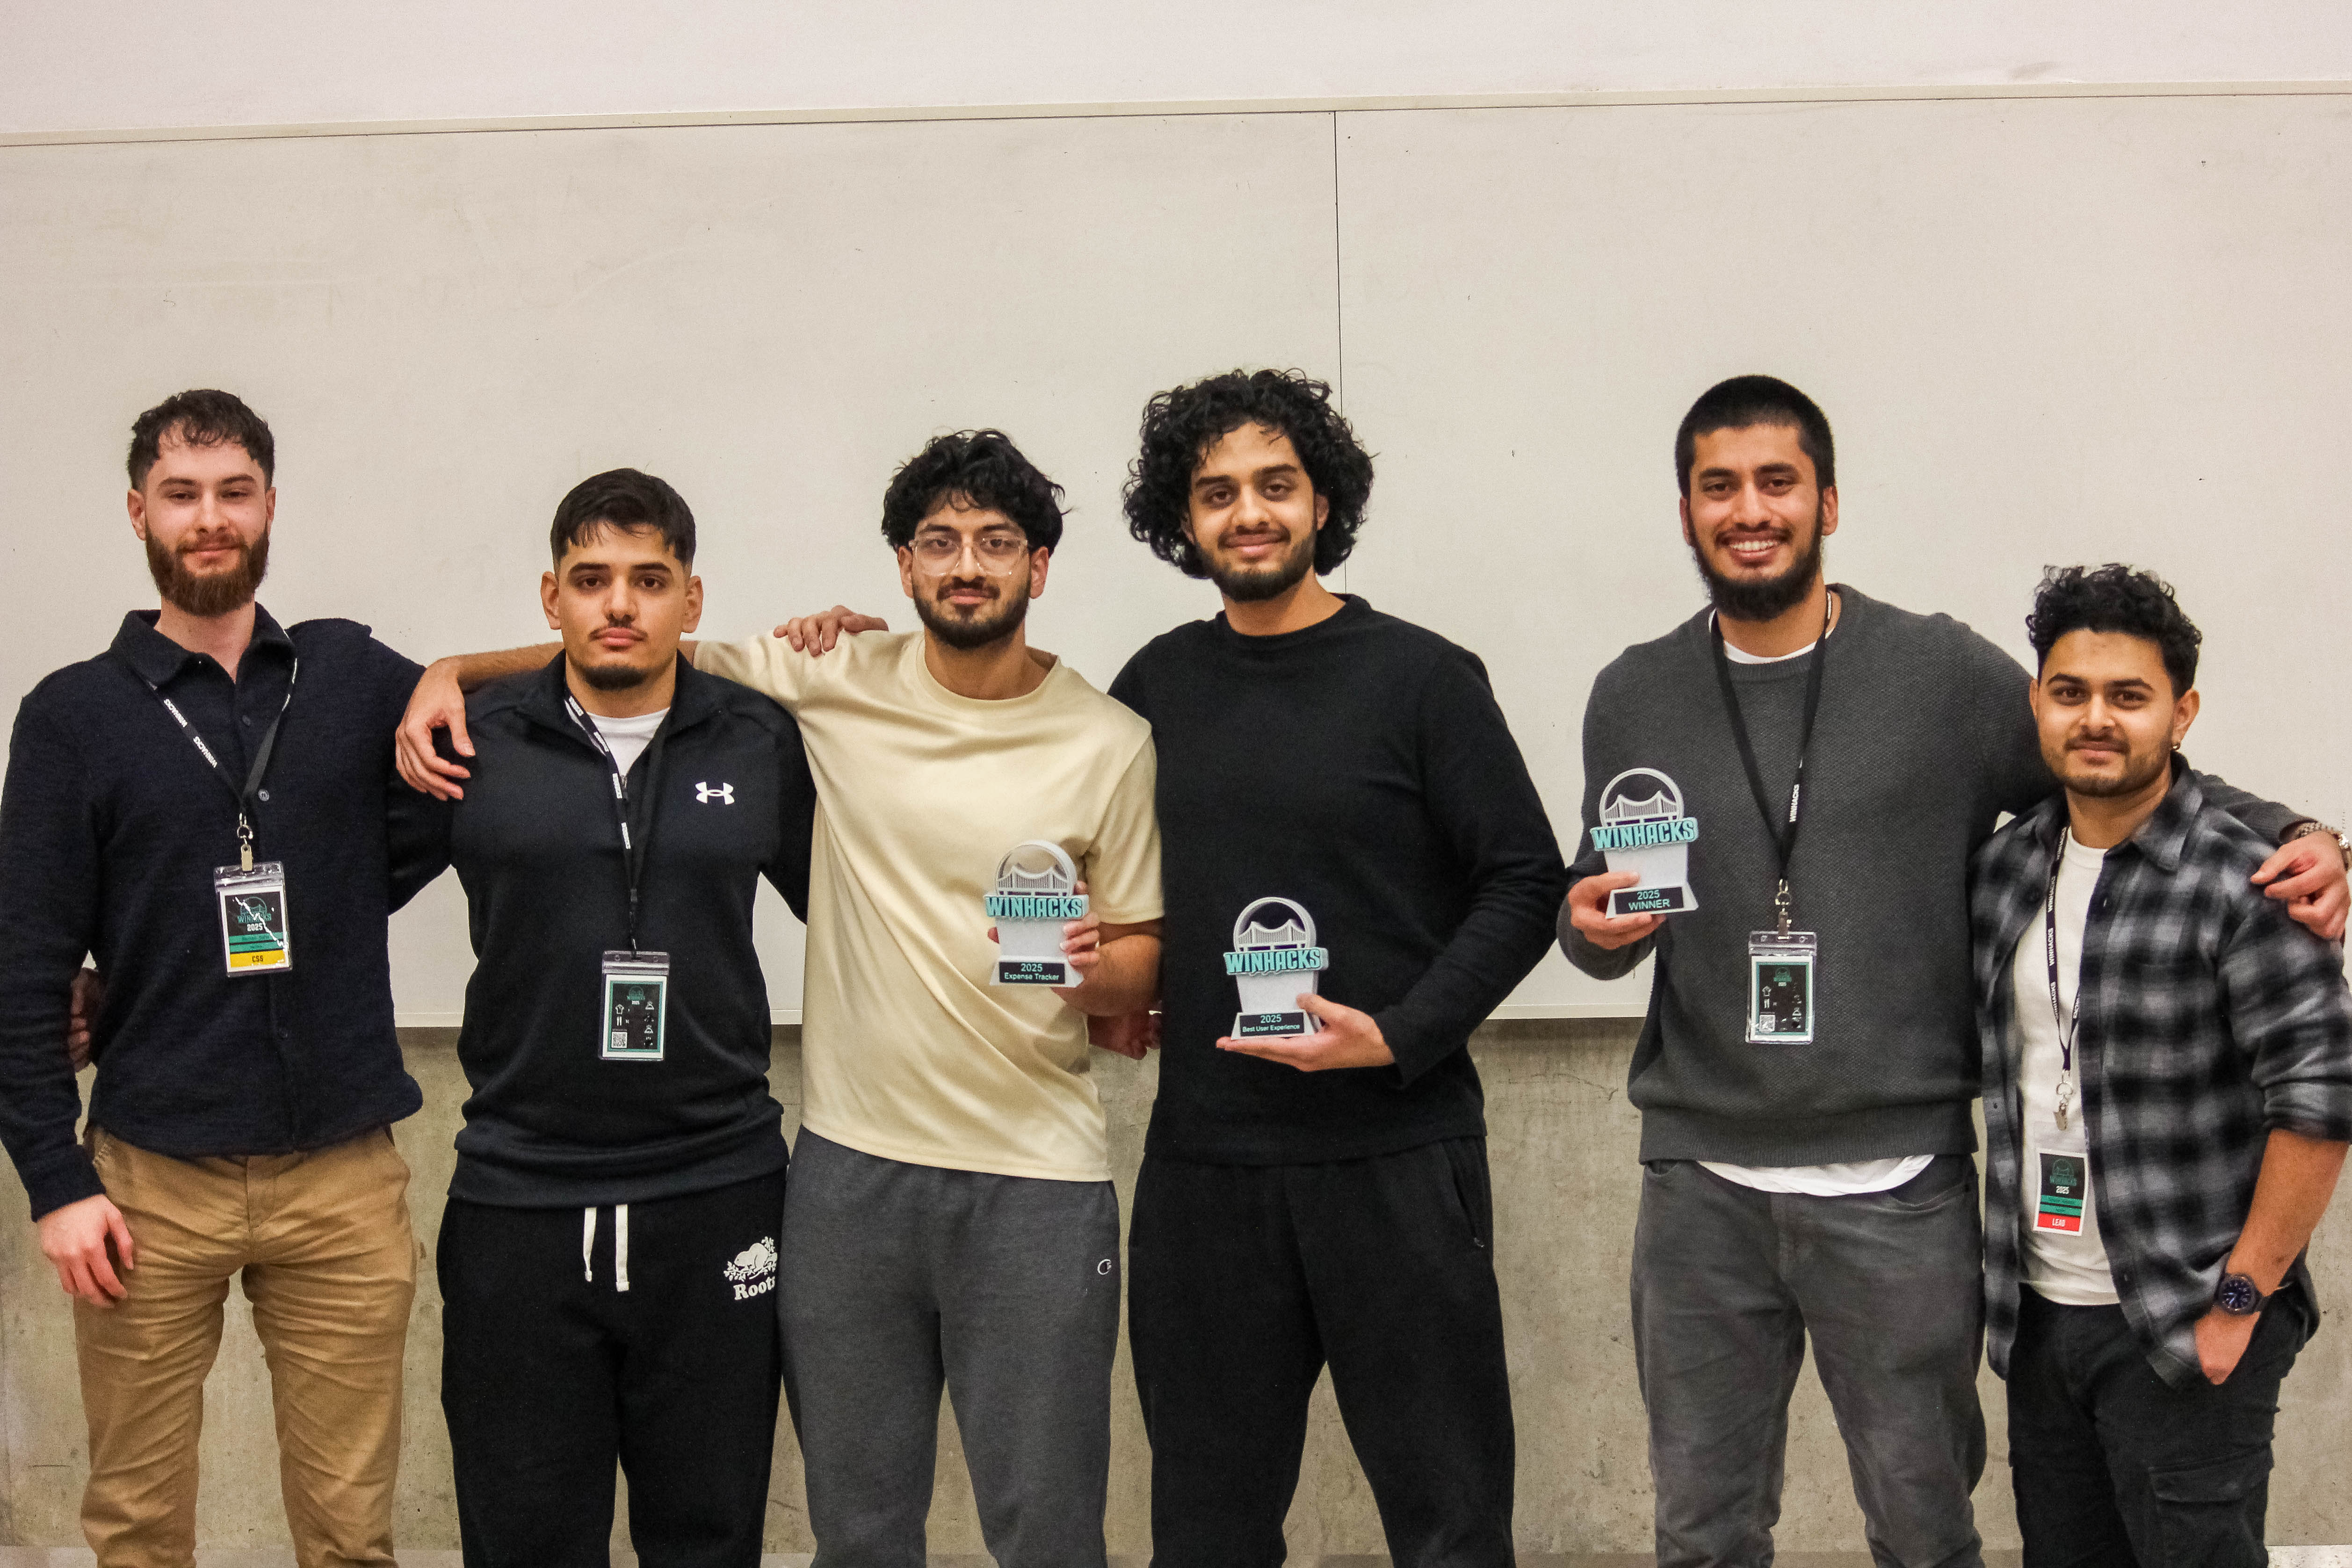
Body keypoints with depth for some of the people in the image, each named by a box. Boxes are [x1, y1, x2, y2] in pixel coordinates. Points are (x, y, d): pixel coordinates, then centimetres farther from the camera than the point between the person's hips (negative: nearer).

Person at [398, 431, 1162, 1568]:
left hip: (1037, 1184, -1)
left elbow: (1141, 969, 7)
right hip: (850, 1168, 2)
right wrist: (455, 670, 0)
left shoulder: (1111, 746, 1)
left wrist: (1093, 966, -15)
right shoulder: (837, 683, 2)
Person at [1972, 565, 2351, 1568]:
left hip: (2188, 1331, -6)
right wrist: (2004, 1275, 12)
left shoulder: (2240, 882, -13)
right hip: (2038, 1314, 6)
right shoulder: (2005, 868, 6)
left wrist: (2239, 1303, -14)